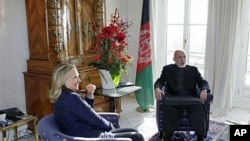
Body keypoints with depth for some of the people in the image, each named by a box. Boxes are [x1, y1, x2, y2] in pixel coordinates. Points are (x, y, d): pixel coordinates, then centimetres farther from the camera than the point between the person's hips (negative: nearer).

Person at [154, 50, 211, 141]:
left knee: (200, 105, -32)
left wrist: (204, 90, -15)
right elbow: (160, 81, 6)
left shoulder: (193, 70, 19)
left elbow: (203, 82, 10)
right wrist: (157, 88, -20)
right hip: (174, 97, -1)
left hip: (190, 98, 1)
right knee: (167, 104, -35)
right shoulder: (167, 69, 17)